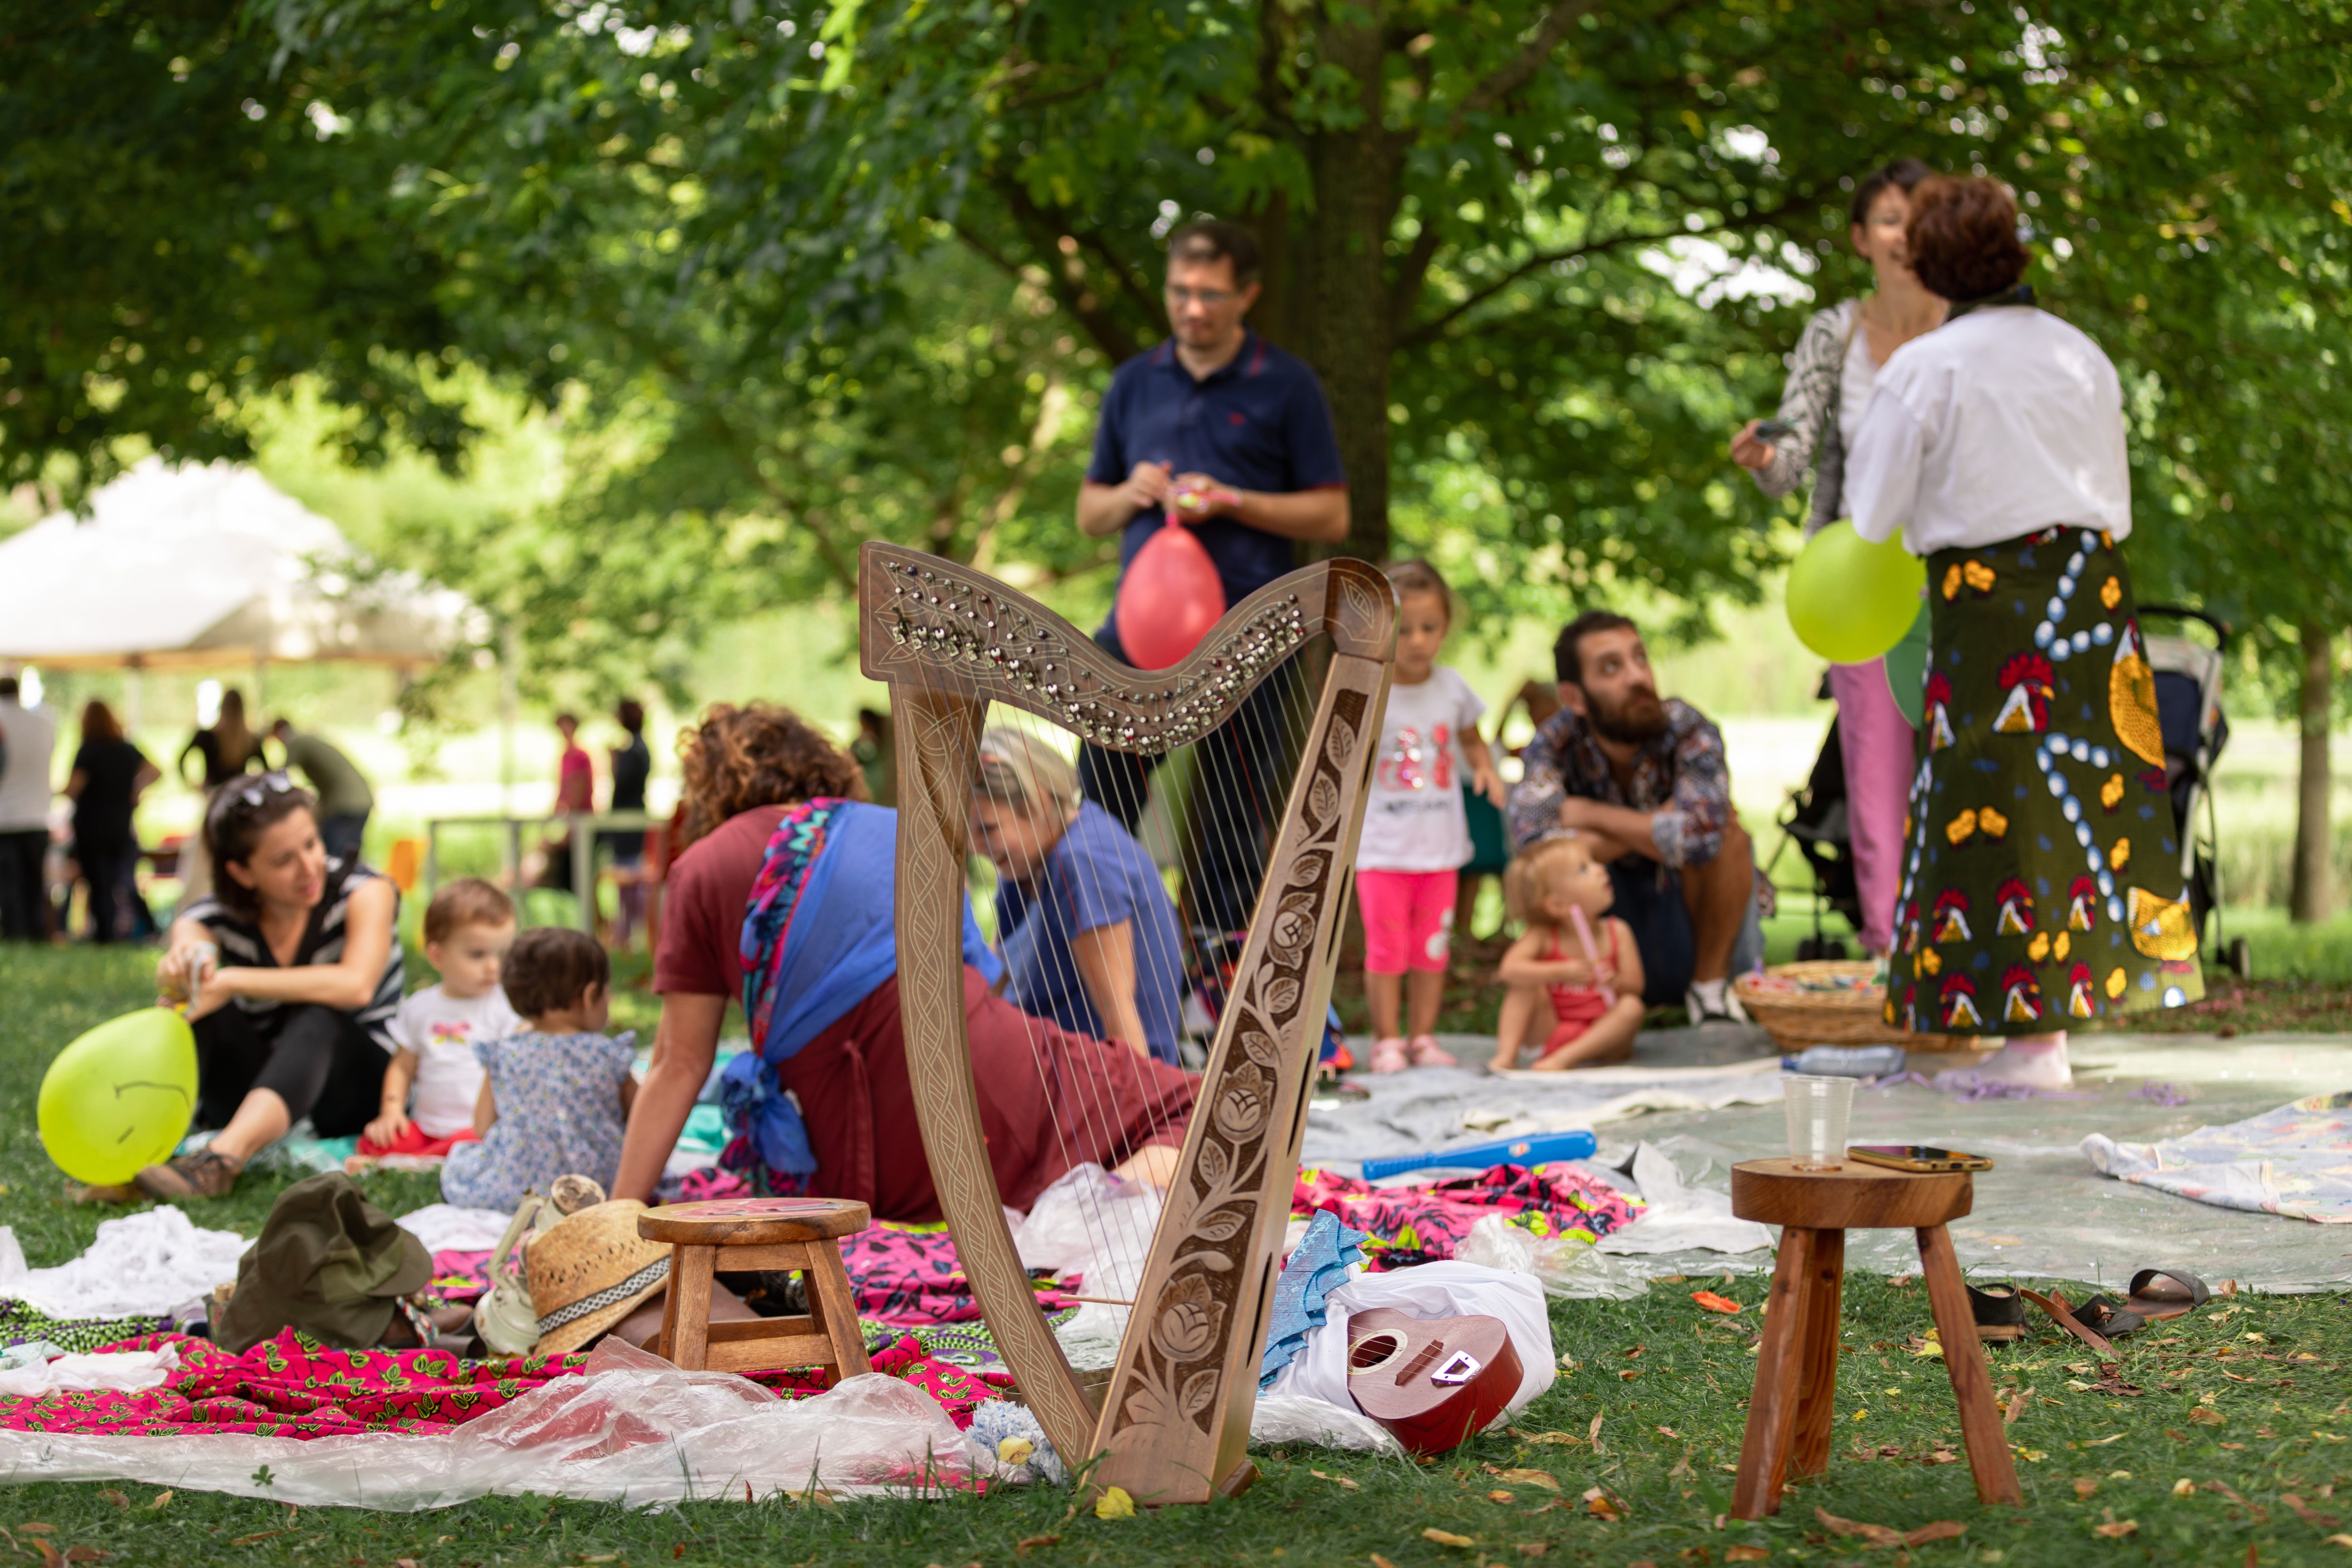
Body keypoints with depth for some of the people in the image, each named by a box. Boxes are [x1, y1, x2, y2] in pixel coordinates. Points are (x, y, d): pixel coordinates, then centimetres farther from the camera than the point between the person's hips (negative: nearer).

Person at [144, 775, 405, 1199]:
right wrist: (180, 970, -50)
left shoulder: (363, 891, -11)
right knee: (199, 1007, -23)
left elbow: (356, 986, -28)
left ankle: (223, 1159, -57)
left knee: (315, 1019, -35)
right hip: (263, 1092, 3)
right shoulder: (219, 918, -4)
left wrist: (232, 981, -31)